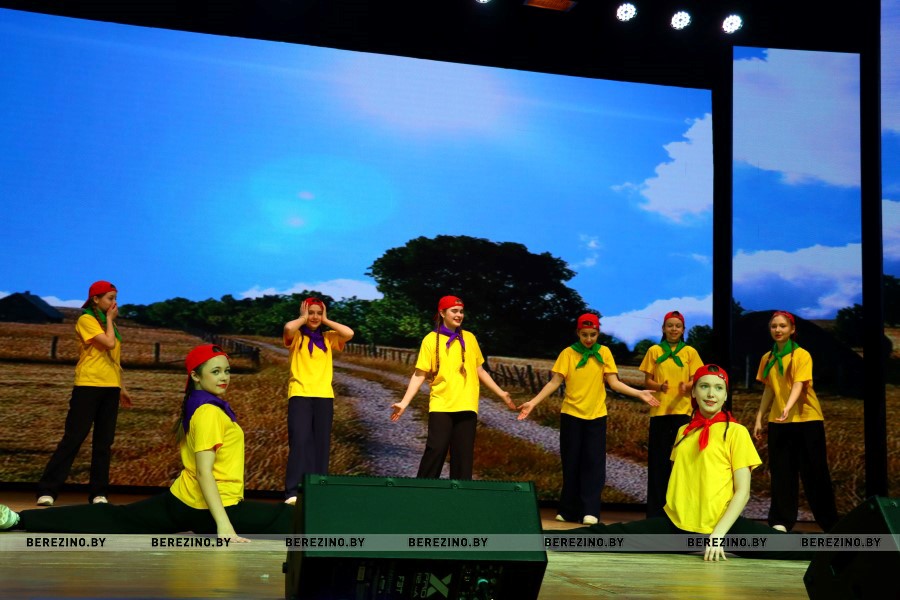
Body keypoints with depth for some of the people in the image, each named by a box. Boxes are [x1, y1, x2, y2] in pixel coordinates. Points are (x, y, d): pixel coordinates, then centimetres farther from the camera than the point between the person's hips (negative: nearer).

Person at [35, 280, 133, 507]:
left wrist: (121, 388, 18)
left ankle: (99, 492, 8)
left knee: (104, 441, 5)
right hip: (88, 386, -7)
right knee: (73, 438, -9)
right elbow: (109, 343, -19)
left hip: (110, 388, 7)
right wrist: (109, 318, -6)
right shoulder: (86, 320, -6)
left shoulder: (108, 324, 17)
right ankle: (47, 490, -5)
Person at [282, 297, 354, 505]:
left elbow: (349, 333, -4)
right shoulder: (296, 337, 7)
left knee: (321, 444, 2)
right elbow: (288, 327, -17)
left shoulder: (328, 338, 15)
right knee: (299, 442, -13)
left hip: (324, 396, 3)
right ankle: (293, 492, -15)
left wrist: (326, 321, 5)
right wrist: (303, 318, 2)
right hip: (300, 395, -3)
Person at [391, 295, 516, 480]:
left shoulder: (469, 338, 10)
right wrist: (404, 402, -11)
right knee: (436, 450, -10)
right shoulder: (431, 339, 1)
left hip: (467, 406, 3)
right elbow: (419, 374, -2)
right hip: (441, 405, -3)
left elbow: (480, 371, 18)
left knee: (464, 454, 3)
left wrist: (501, 393, 16)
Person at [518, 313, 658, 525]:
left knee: (594, 464, -3)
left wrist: (639, 393, -12)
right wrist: (533, 402, -14)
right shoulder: (568, 353, -1)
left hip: (596, 416, 1)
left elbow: (614, 382, 0)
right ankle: (569, 511, 12)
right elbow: (555, 382, -4)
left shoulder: (604, 353, 3)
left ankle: (589, 511, -2)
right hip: (571, 415, -1)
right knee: (571, 464, 4)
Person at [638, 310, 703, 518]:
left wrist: (687, 386, -18)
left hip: (682, 411, 0)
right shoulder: (654, 351, 7)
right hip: (659, 411, 0)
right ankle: (656, 510, 6)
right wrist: (660, 387, -15)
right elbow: (647, 381, 6)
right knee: (658, 461, 1)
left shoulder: (689, 352, 7)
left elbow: (696, 380, 4)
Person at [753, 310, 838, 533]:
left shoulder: (802, 355, -6)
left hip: (807, 419, -4)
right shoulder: (767, 358, 9)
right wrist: (759, 419, 8)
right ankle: (781, 521, 7)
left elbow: (798, 384, -20)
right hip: (778, 422, 4)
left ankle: (830, 522, 12)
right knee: (781, 471, 3)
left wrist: (788, 407, -36)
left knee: (814, 472, 1)